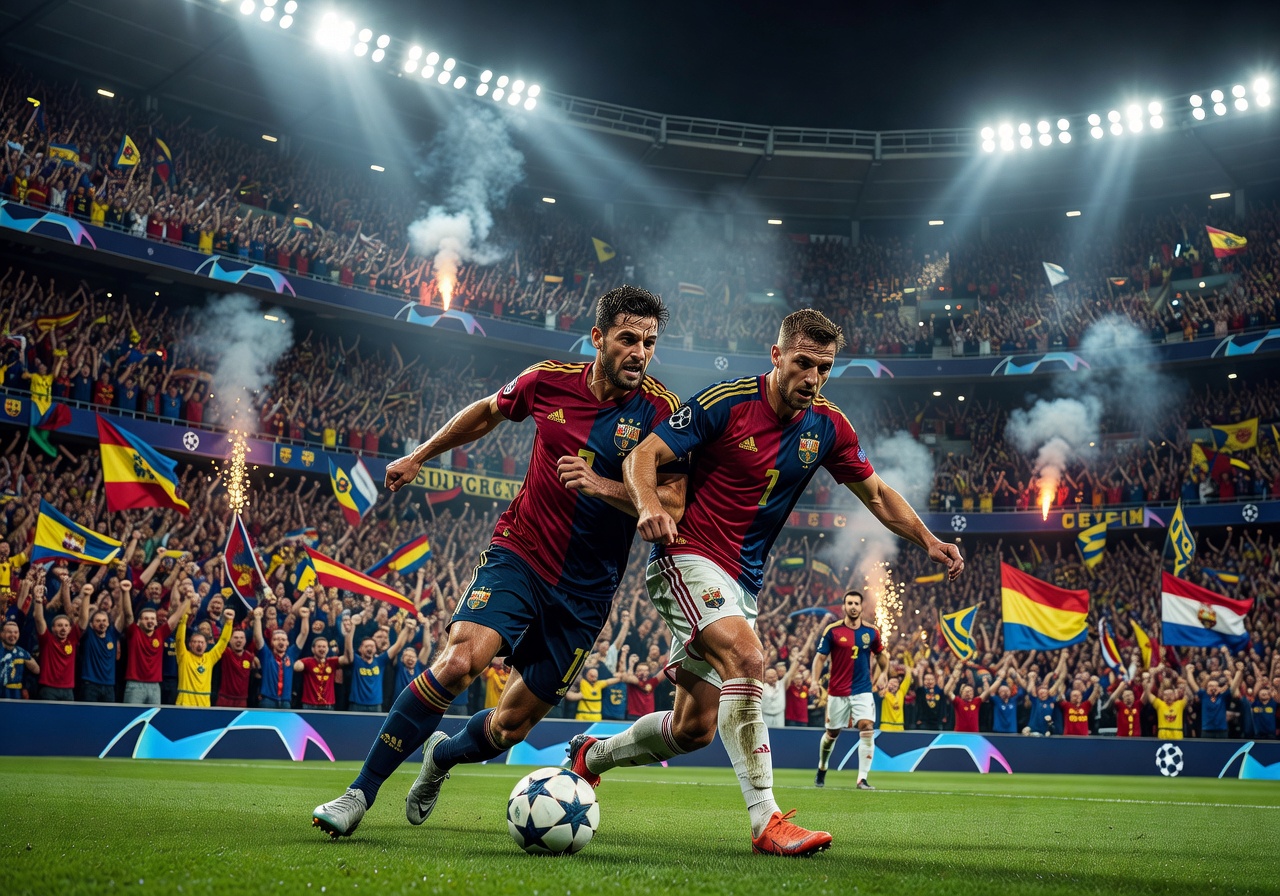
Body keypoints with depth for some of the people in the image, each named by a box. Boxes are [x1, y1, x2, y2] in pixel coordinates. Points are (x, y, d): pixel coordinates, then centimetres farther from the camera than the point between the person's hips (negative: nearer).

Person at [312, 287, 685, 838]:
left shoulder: (660, 411, -8)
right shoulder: (549, 380, -2)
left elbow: (673, 506, -13)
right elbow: (488, 411, 19)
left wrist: (604, 486, -28)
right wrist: (419, 456, 25)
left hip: (584, 590, 0)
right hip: (518, 553, 0)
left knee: (512, 725, 5)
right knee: (459, 659, -25)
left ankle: (442, 756, 40)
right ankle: (360, 793, -14)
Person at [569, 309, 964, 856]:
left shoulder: (828, 427, 2)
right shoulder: (725, 402, -13)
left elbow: (876, 493, 14)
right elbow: (643, 456, -14)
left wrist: (928, 541, 1)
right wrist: (649, 503, -35)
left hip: (743, 583, 6)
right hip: (687, 558, -6)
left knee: (694, 730, 8)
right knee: (746, 657, -32)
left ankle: (590, 756, 34)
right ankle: (766, 822, -29)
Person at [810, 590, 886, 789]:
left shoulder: (871, 631, 1)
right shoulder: (832, 630, -6)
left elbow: (880, 654, 18)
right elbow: (820, 657, -3)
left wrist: (883, 673, 2)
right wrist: (815, 680, -15)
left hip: (863, 691, 1)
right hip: (837, 691, -1)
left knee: (867, 729, -17)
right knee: (832, 733, 11)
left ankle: (862, 779, -13)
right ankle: (822, 769, 38)